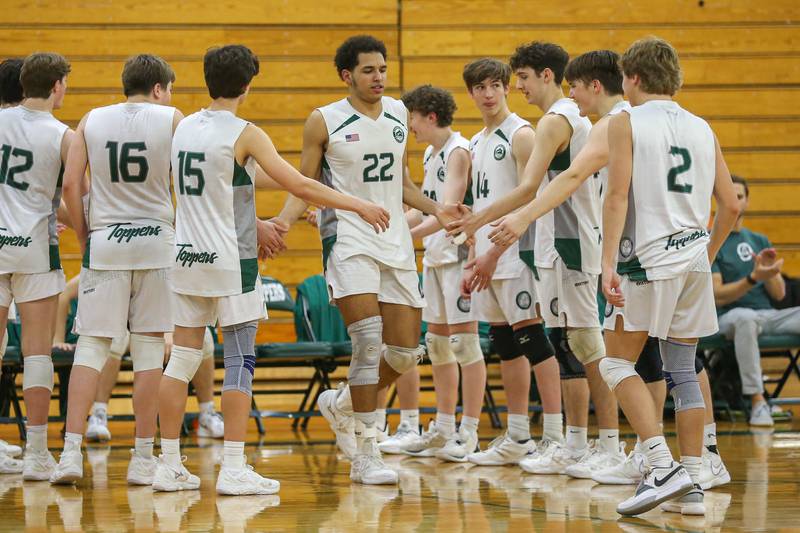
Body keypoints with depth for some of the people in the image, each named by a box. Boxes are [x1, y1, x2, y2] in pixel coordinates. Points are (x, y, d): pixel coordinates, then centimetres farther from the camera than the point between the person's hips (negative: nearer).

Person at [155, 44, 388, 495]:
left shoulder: (184, 128, 8)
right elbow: (299, 185, -14)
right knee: (240, 360, -1)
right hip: (231, 261, -6)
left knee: (183, 359, 8)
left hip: (187, 256, 6)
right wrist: (358, 205, -6)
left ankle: (170, 466, 9)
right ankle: (234, 469, -4)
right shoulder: (245, 135, -12)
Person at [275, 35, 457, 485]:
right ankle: (366, 454, -10)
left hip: (396, 244, 6)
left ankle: (341, 405, 31)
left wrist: (436, 210, 6)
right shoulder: (324, 121, -3)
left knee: (406, 353, 4)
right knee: (369, 341, -18)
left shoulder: (398, 114, 12)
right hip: (349, 241, -6)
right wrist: (282, 223, -17)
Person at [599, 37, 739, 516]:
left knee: (617, 362, 3)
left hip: (648, 258, -5)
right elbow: (730, 205, 10)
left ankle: (664, 466, -13)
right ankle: (692, 486, 6)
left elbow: (618, 195, -12)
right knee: (683, 371, 9)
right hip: (694, 260, 5)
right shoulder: (702, 129, 13)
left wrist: (609, 263, -16)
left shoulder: (626, 122, -2)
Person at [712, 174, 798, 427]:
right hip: (728, 318, -5)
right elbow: (717, 296, -8)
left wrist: (769, 274, -7)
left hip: (769, 316, 5)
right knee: (745, 317, -41)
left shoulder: (760, 241, 20)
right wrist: (754, 278, -21)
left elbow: (779, 294, 14)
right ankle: (757, 400, -38)